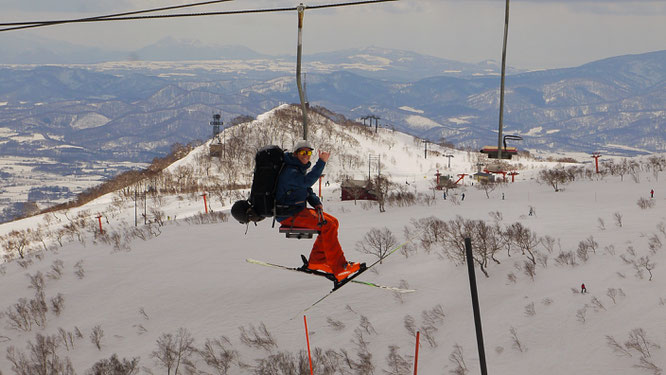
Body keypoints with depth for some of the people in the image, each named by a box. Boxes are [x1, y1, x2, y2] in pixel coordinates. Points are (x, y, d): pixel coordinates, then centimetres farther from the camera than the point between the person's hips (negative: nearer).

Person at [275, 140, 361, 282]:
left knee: (332, 222, 6)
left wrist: (317, 203, 0)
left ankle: (315, 262, 6)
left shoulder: (299, 169, 17)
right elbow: (307, 181, -35)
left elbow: (307, 190, 20)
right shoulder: (290, 171, -17)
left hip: (298, 211, 11)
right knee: (328, 225, -21)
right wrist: (321, 163, -35)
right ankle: (338, 268, -22)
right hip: (288, 215, -11)